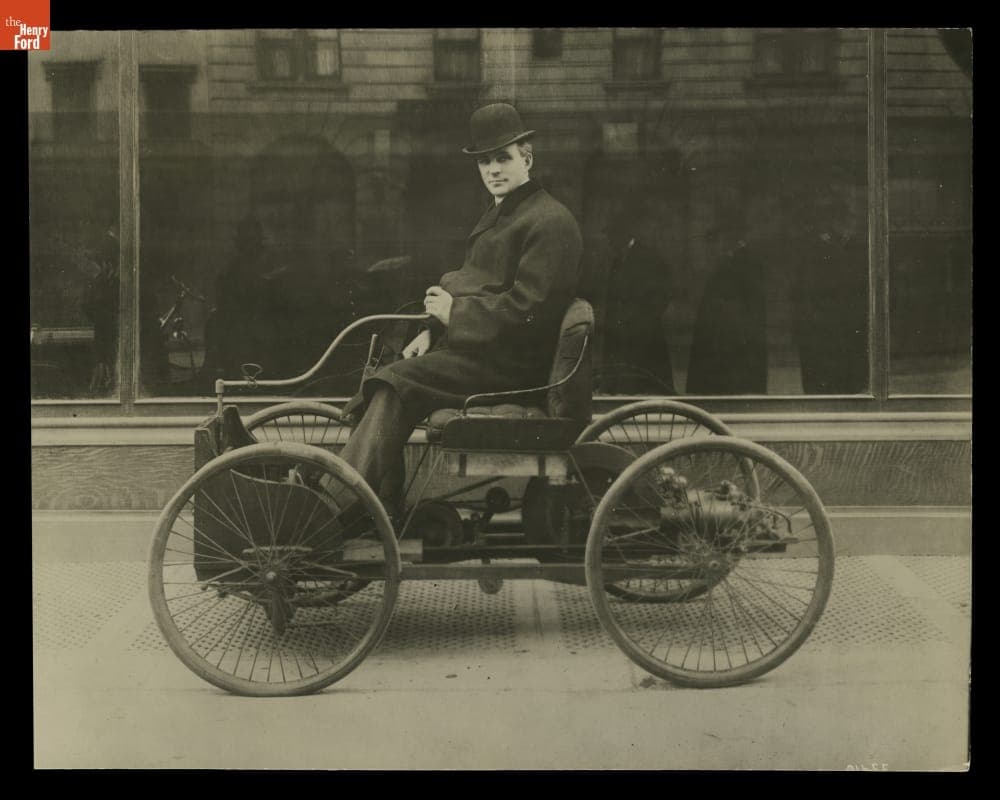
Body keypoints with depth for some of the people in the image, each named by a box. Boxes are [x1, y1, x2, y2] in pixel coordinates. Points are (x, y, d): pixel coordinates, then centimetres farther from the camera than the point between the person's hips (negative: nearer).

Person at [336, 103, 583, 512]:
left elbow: (527, 310, -20)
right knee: (379, 378, -3)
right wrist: (434, 329, 5)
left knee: (395, 386, -24)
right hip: (473, 345, 10)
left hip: (508, 363, -10)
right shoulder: (498, 214, 21)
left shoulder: (550, 222, -11)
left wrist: (454, 313, -14)